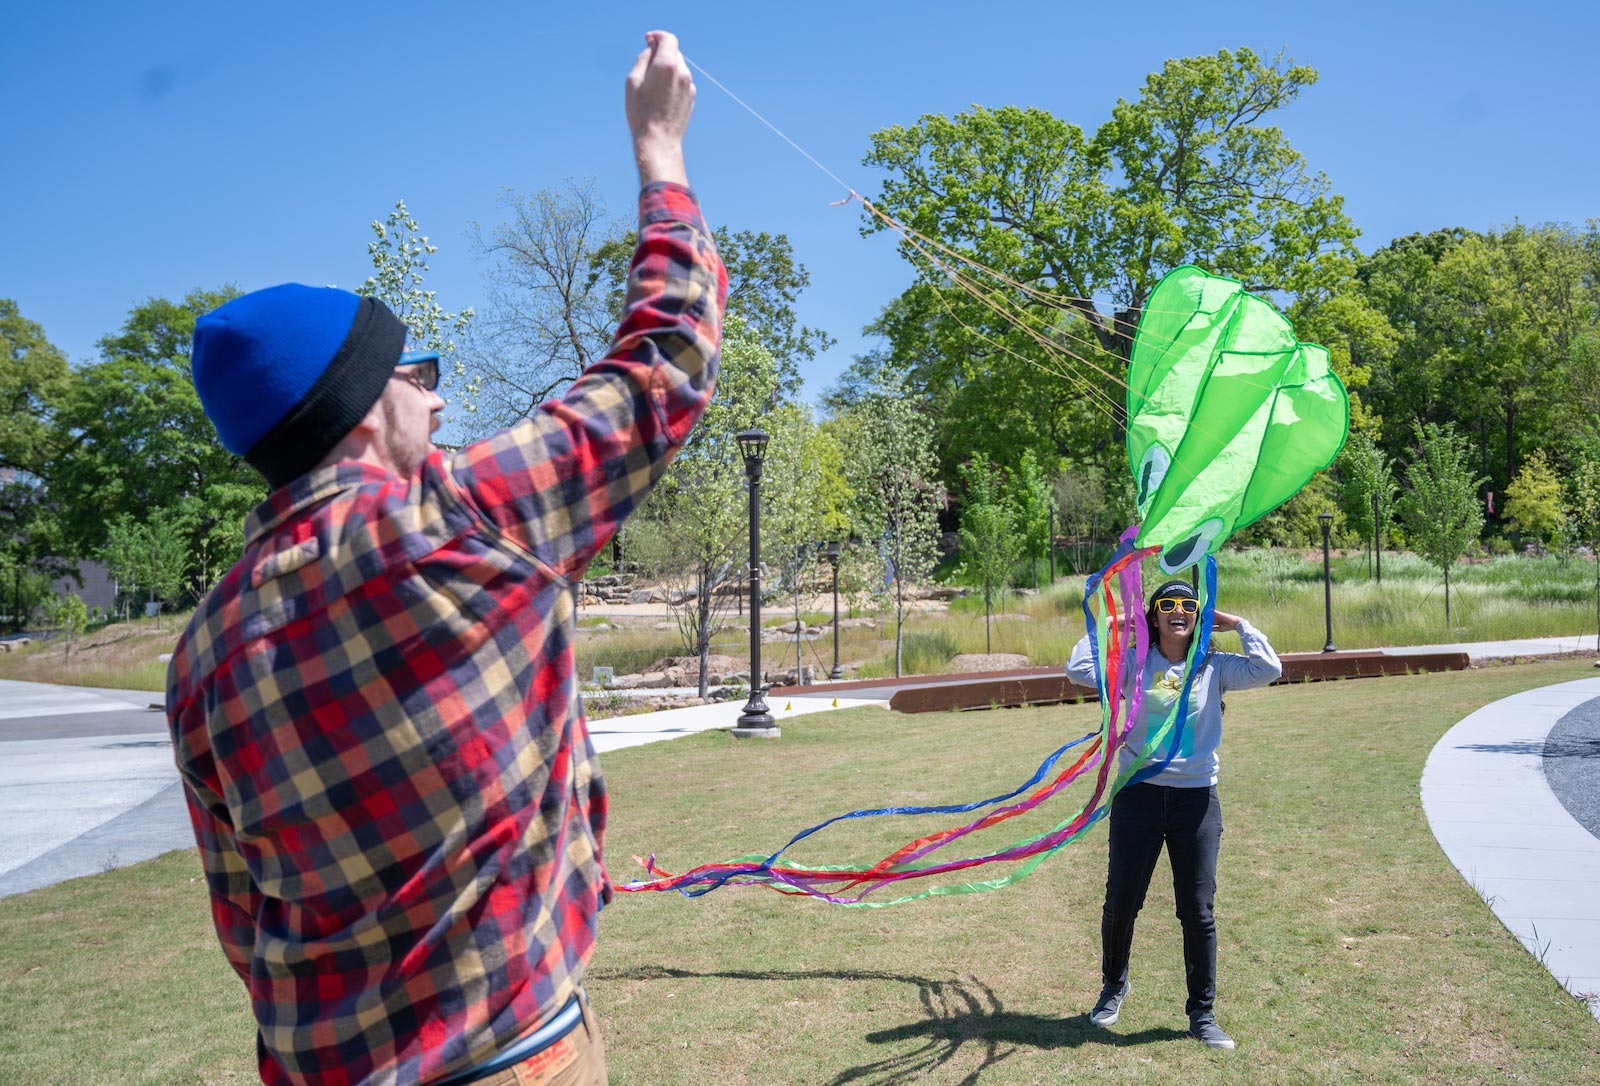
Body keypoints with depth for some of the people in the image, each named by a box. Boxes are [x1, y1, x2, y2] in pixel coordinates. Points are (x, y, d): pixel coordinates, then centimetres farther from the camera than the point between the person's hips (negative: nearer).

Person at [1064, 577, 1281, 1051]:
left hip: (1197, 798, 1)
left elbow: (1268, 669, -11)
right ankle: (1114, 986, 35)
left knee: (1198, 911, 5)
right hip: (1139, 795, 0)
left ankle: (1202, 1013, 20)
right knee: (1121, 903, 8)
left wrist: (1238, 624, 0)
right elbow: (1078, 669, -11)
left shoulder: (1214, 668, 2)